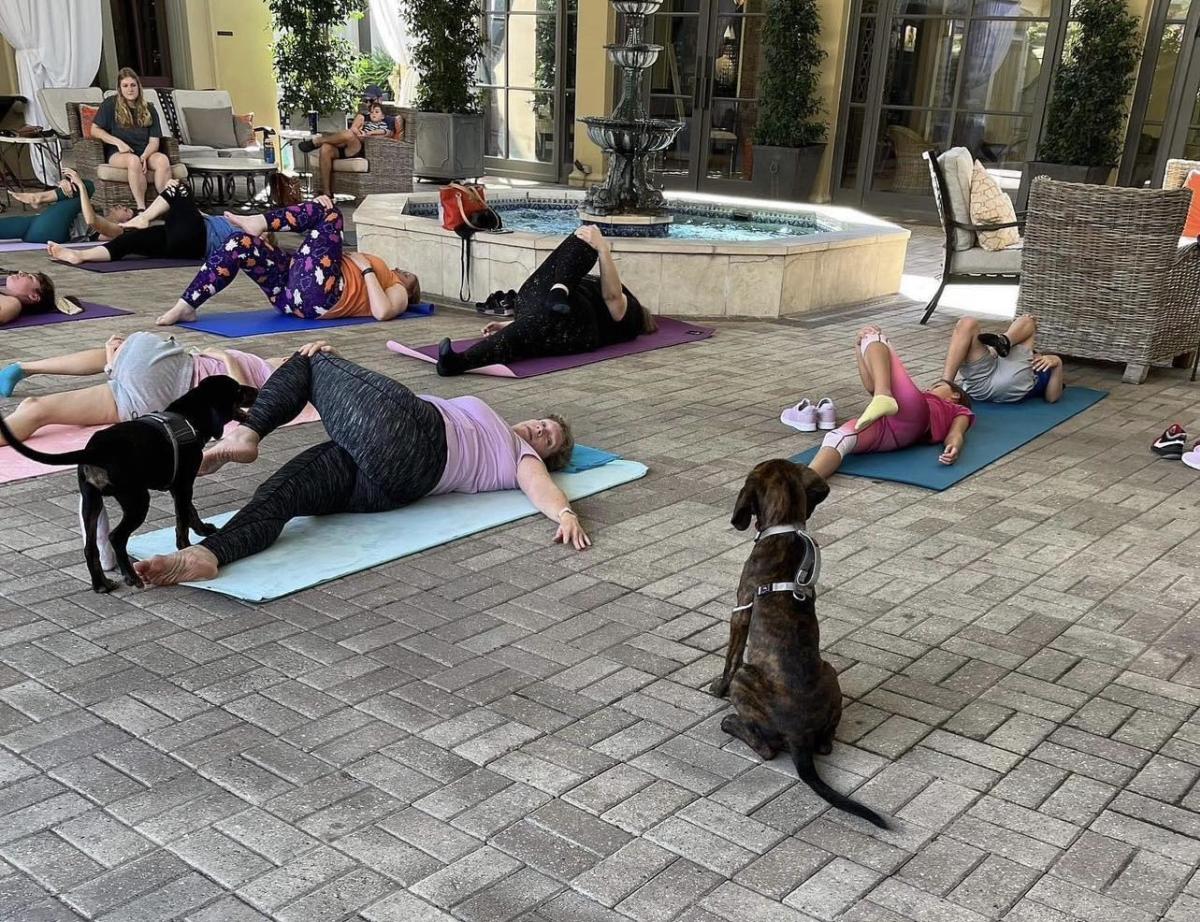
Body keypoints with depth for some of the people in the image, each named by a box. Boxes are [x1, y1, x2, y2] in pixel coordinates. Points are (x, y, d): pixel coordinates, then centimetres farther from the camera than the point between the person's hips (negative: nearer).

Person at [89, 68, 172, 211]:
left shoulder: (148, 109, 14)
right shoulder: (110, 104, 6)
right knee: (134, 160, -39)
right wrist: (119, 142, -11)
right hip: (118, 153, -3)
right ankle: (141, 208, -41)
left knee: (163, 160, -32)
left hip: (145, 152, 3)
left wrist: (144, 157, -16)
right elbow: (95, 130, 3)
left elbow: (154, 141, 5)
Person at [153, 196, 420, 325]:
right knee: (241, 243, -9)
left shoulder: (398, 293, 18)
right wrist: (317, 210, 16)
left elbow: (382, 312, -7)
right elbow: (324, 253, 28)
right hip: (292, 289, 7)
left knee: (329, 212, -5)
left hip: (320, 293, -7)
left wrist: (366, 268, -1)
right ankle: (187, 306, -17)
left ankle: (261, 222, -19)